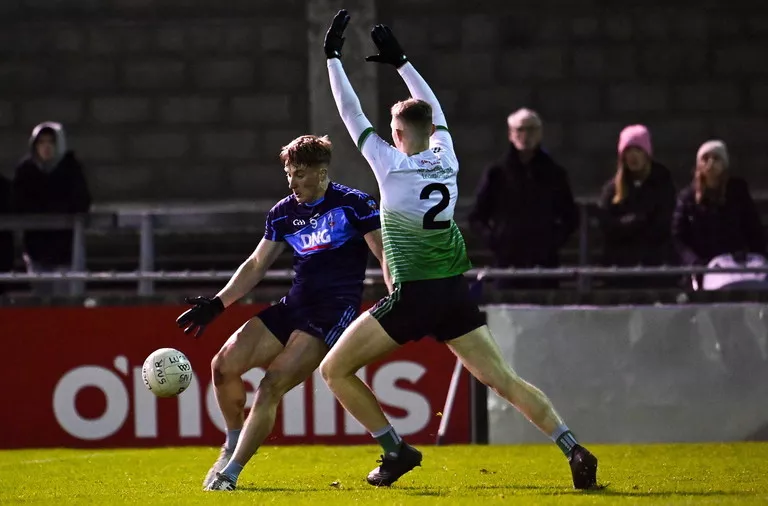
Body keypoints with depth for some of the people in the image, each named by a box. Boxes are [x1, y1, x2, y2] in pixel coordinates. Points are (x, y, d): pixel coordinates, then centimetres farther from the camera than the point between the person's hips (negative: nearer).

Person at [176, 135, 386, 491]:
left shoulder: (353, 204, -8)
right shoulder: (284, 213, 10)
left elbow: (387, 257, -8)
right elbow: (256, 265, 19)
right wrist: (217, 304, 12)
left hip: (333, 313, -7)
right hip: (293, 307, 7)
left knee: (271, 387, -19)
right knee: (224, 365, -5)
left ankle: (229, 473, -14)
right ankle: (233, 445, 17)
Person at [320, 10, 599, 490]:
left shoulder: (390, 163, -5)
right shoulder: (446, 158, 7)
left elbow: (351, 113, 2)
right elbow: (434, 111, 26)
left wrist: (333, 56, 10)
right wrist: (400, 61, 32)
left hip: (412, 297, -5)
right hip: (456, 293, 5)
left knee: (335, 369, 6)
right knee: (506, 380, 2)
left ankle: (397, 450, 0)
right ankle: (574, 449, -13)